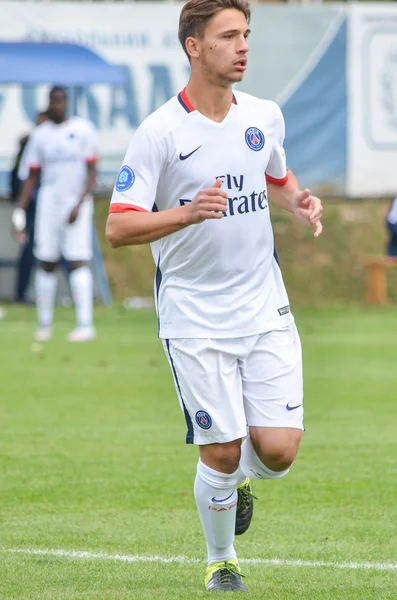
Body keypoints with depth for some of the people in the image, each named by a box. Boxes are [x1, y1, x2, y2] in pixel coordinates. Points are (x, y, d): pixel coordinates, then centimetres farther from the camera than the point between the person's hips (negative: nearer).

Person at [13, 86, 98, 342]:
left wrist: (79, 204, -14)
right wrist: (20, 209, 2)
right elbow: (32, 176, 12)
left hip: (77, 203, -3)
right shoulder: (40, 135, 9)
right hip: (49, 203, 3)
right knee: (46, 263, 2)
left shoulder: (83, 129, 0)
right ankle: (44, 325, 10)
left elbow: (92, 172, -3)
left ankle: (85, 324, -14)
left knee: (77, 261, -11)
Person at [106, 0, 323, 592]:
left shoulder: (265, 117, 4)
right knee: (221, 451, -3)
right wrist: (187, 212, -29)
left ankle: (240, 479, 30)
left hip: (265, 309, 4)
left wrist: (300, 200, 2)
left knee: (278, 450, -7)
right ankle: (220, 562, 22)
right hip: (194, 317, -4)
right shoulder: (160, 132, -11)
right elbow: (117, 228, -13)